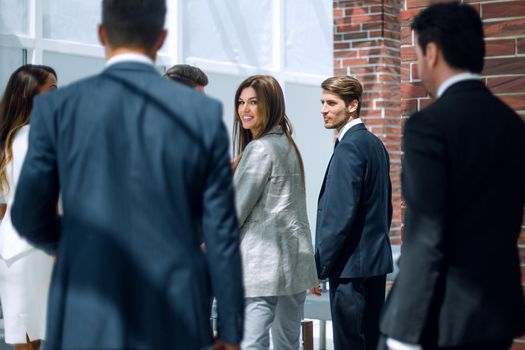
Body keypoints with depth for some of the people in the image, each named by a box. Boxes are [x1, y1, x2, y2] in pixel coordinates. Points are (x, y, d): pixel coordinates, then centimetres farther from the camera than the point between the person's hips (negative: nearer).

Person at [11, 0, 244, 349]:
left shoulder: (57, 108, -5)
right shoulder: (204, 114, -3)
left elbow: (30, 217, 0)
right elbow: (221, 233, -3)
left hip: (89, 318, -1)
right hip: (174, 317, 1)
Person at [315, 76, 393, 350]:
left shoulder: (349, 147, -15)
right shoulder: (374, 143, 13)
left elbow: (340, 214, -20)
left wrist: (319, 266, -15)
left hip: (352, 265, -10)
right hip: (376, 260, 10)